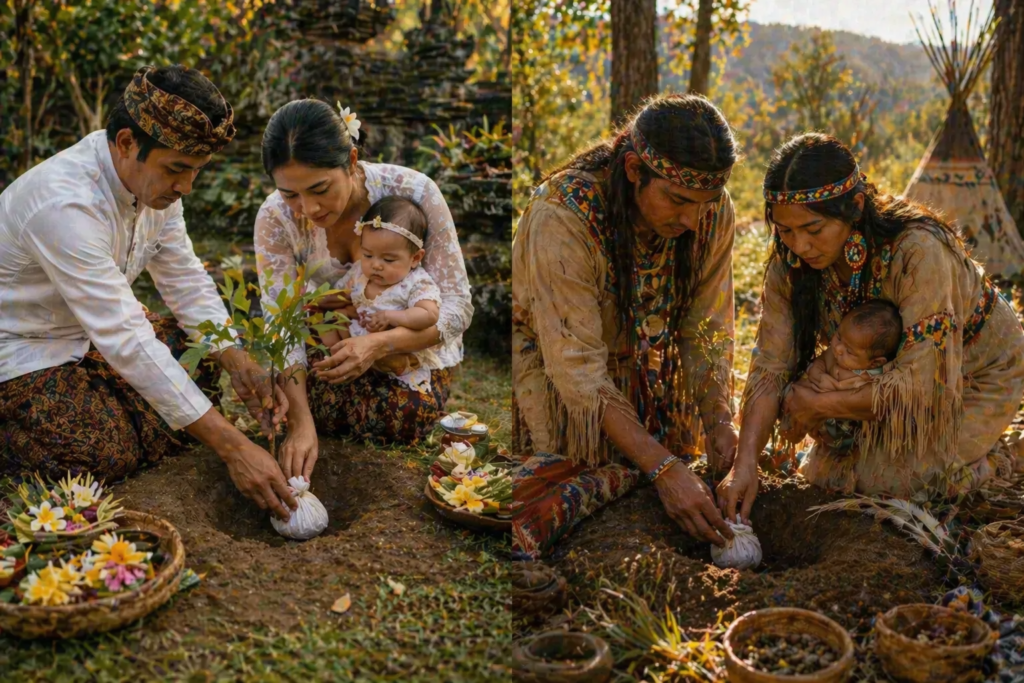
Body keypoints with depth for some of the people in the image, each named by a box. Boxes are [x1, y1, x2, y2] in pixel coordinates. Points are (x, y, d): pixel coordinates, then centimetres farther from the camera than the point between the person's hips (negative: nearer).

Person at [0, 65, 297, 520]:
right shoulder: (66, 205, -35)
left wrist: (239, 365, -16)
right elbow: (127, 342, -38)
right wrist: (232, 446, -40)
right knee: (112, 455, -22)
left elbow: (186, 281, 0)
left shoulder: (153, 177, -9)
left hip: (90, 332, 8)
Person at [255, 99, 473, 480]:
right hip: (328, 342, 2)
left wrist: (379, 345, -40)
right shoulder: (276, 218, -21)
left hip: (413, 342, -1)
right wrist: (301, 423, -36)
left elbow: (457, 306, -23)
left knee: (402, 415, -30)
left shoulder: (413, 192, -27)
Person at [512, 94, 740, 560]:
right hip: (550, 368, -4)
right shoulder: (561, 219, -32)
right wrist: (661, 467, -37)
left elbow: (706, 328, -6)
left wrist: (718, 417, -21)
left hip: (648, 372, 5)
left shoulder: (713, 212, -16)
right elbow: (580, 371, -32)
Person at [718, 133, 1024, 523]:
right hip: (881, 370, 6)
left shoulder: (918, 252, -38)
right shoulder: (790, 263, -21)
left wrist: (820, 406, -28)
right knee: (827, 470, -1)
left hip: (978, 376, -5)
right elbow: (771, 365, -21)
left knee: (886, 475, -22)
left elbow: (922, 384, -37)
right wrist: (745, 462, -34)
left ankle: (985, 459, 7)